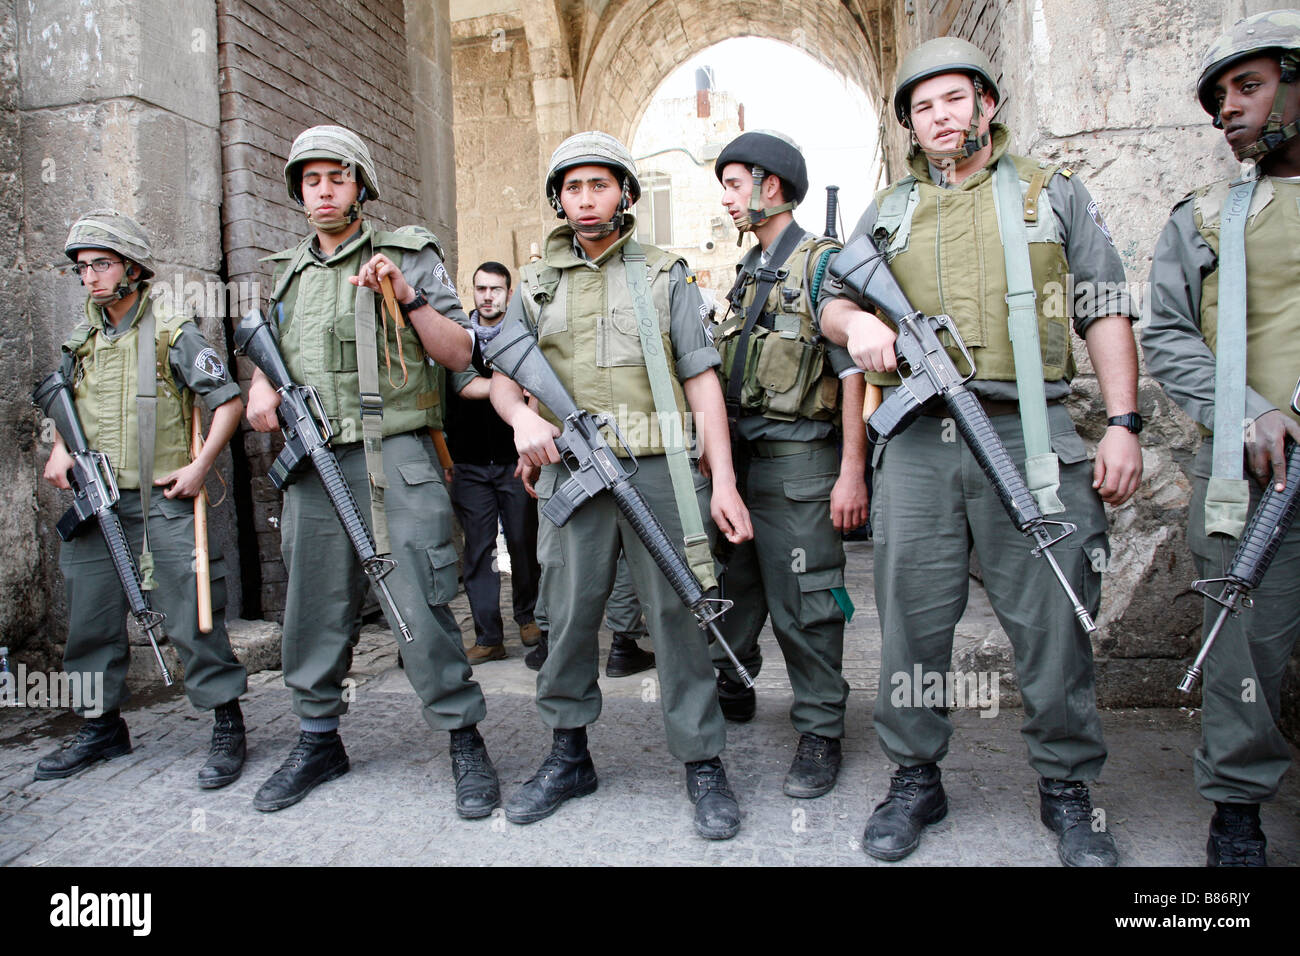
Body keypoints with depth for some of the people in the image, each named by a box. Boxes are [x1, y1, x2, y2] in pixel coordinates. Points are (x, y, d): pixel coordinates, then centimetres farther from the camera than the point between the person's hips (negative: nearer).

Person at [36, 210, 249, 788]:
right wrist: (60, 451, 8)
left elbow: (228, 399, -7)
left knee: (190, 619, -6)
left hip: (162, 500, -6)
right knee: (91, 620, 11)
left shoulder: (172, 333, -5)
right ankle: (101, 728, 26)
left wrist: (200, 465, -14)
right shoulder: (81, 340, 13)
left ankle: (227, 726, 4)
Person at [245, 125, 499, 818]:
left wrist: (407, 296, -13)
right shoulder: (289, 272, 18)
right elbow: (272, 345, 31)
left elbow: (459, 352, -1)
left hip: (393, 456, -5)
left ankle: (465, 741, 6)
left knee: (419, 604, -8)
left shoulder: (408, 255, 4)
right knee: (314, 606, 11)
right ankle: (318, 741, 27)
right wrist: (263, 382, 9)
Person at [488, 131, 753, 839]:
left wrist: (723, 480, -5)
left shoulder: (665, 275, 9)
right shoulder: (536, 283, 16)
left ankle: (703, 765, 12)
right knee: (568, 615, 7)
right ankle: (568, 756, 25)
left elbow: (701, 380, 4)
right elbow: (501, 371, 14)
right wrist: (520, 414, -11)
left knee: (677, 613, 0)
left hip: (660, 469, -2)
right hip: (569, 470, 2)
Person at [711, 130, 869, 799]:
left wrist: (852, 470, -18)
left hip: (798, 462, -8)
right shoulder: (745, 274, 17)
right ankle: (729, 690, 37)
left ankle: (820, 732, 12)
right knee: (732, 586, 17)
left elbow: (854, 372, -12)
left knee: (802, 603, -1)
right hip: (739, 458, 8)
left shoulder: (821, 263, -6)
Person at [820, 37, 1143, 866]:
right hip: (918, 443, 2)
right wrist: (856, 322, -6)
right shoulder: (888, 214, 18)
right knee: (914, 615, 4)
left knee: (1053, 615, 1)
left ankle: (1068, 788, 19)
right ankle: (916, 781, 20)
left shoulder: (1054, 193, 13)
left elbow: (1107, 313, 9)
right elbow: (830, 304, 19)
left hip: (1030, 435, -1)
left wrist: (1124, 421, -2)